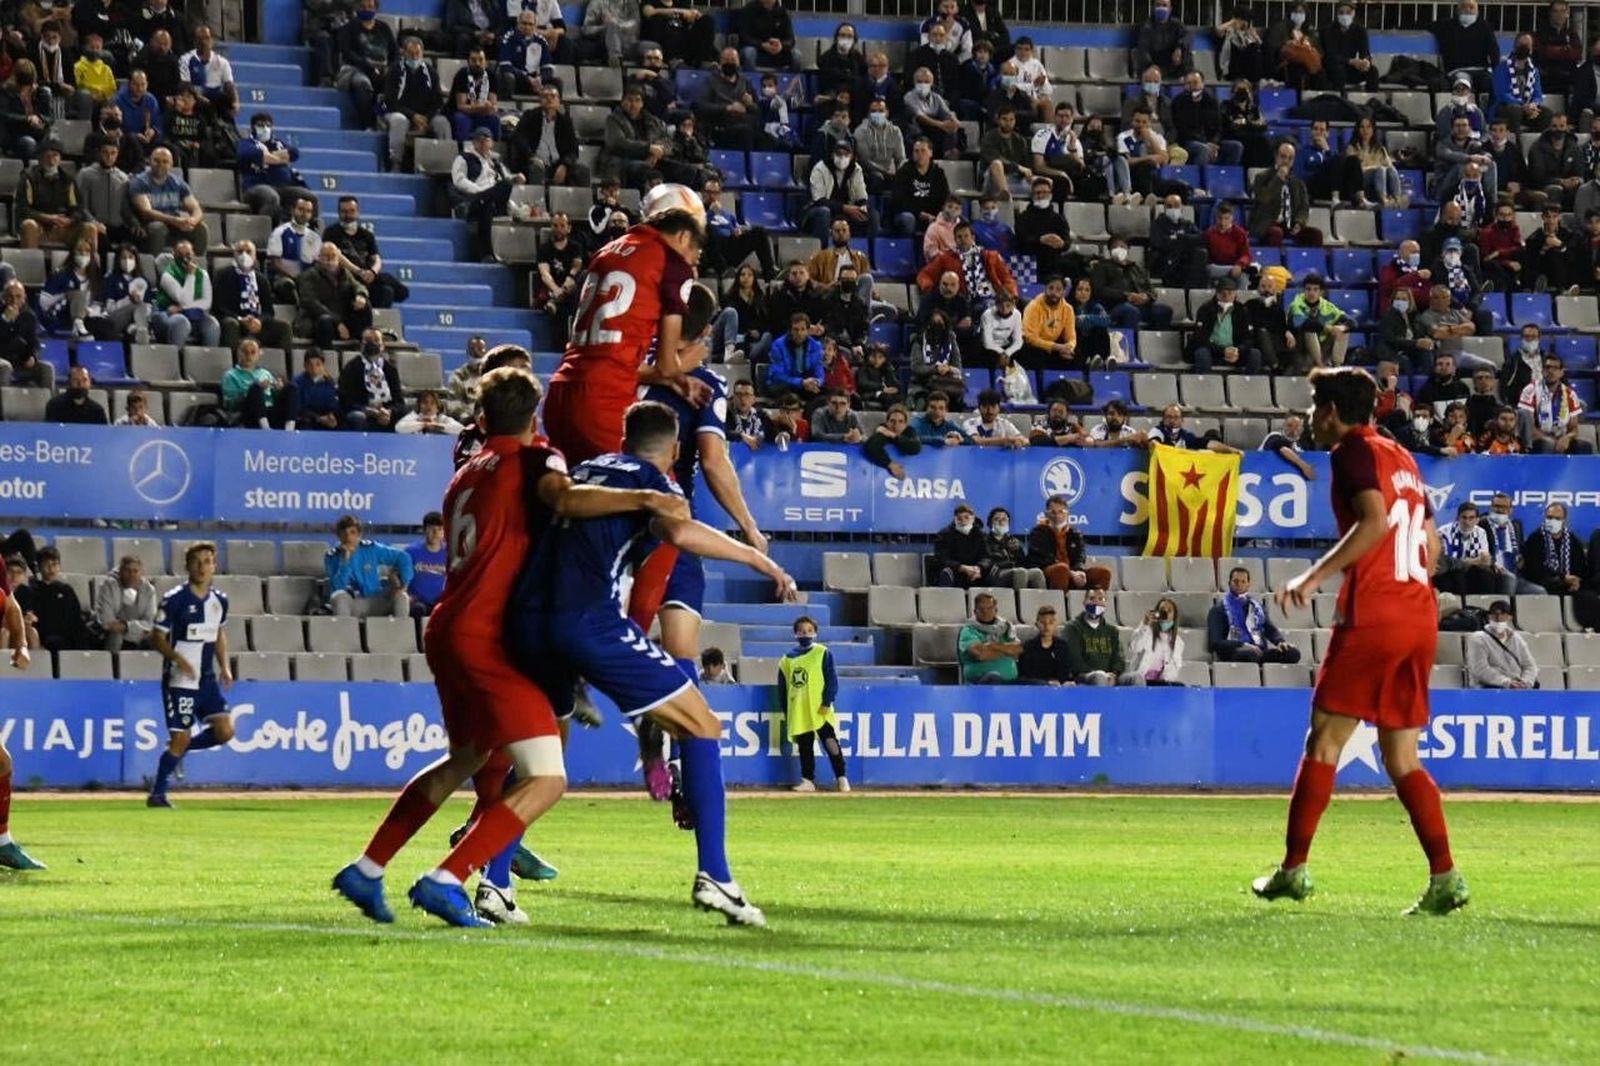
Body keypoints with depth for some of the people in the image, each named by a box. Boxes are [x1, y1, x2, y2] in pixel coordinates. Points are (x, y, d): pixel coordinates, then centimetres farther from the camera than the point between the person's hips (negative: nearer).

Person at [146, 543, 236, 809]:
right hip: (180, 680, -6)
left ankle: (178, 750, 19)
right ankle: (157, 794, 6)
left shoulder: (219, 600, 8)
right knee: (180, 737, -8)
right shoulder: (175, 599, -10)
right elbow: (157, 637, -8)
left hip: (208, 679, 6)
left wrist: (224, 666, 10)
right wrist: (178, 658, -23)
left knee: (225, 731, -5)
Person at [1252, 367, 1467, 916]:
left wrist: (1315, 576, -20)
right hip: (1419, 618, 8)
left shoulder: (1354, 451, -4)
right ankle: (1444, 877, -6)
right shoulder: (1401, 458, 20)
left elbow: (1375, 521, -20)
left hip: (1371, 619, -8)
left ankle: (1294, 867, 2)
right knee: (1400, 758, 7)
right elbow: (1430, 543, 22)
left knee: (1323, 739, 1)